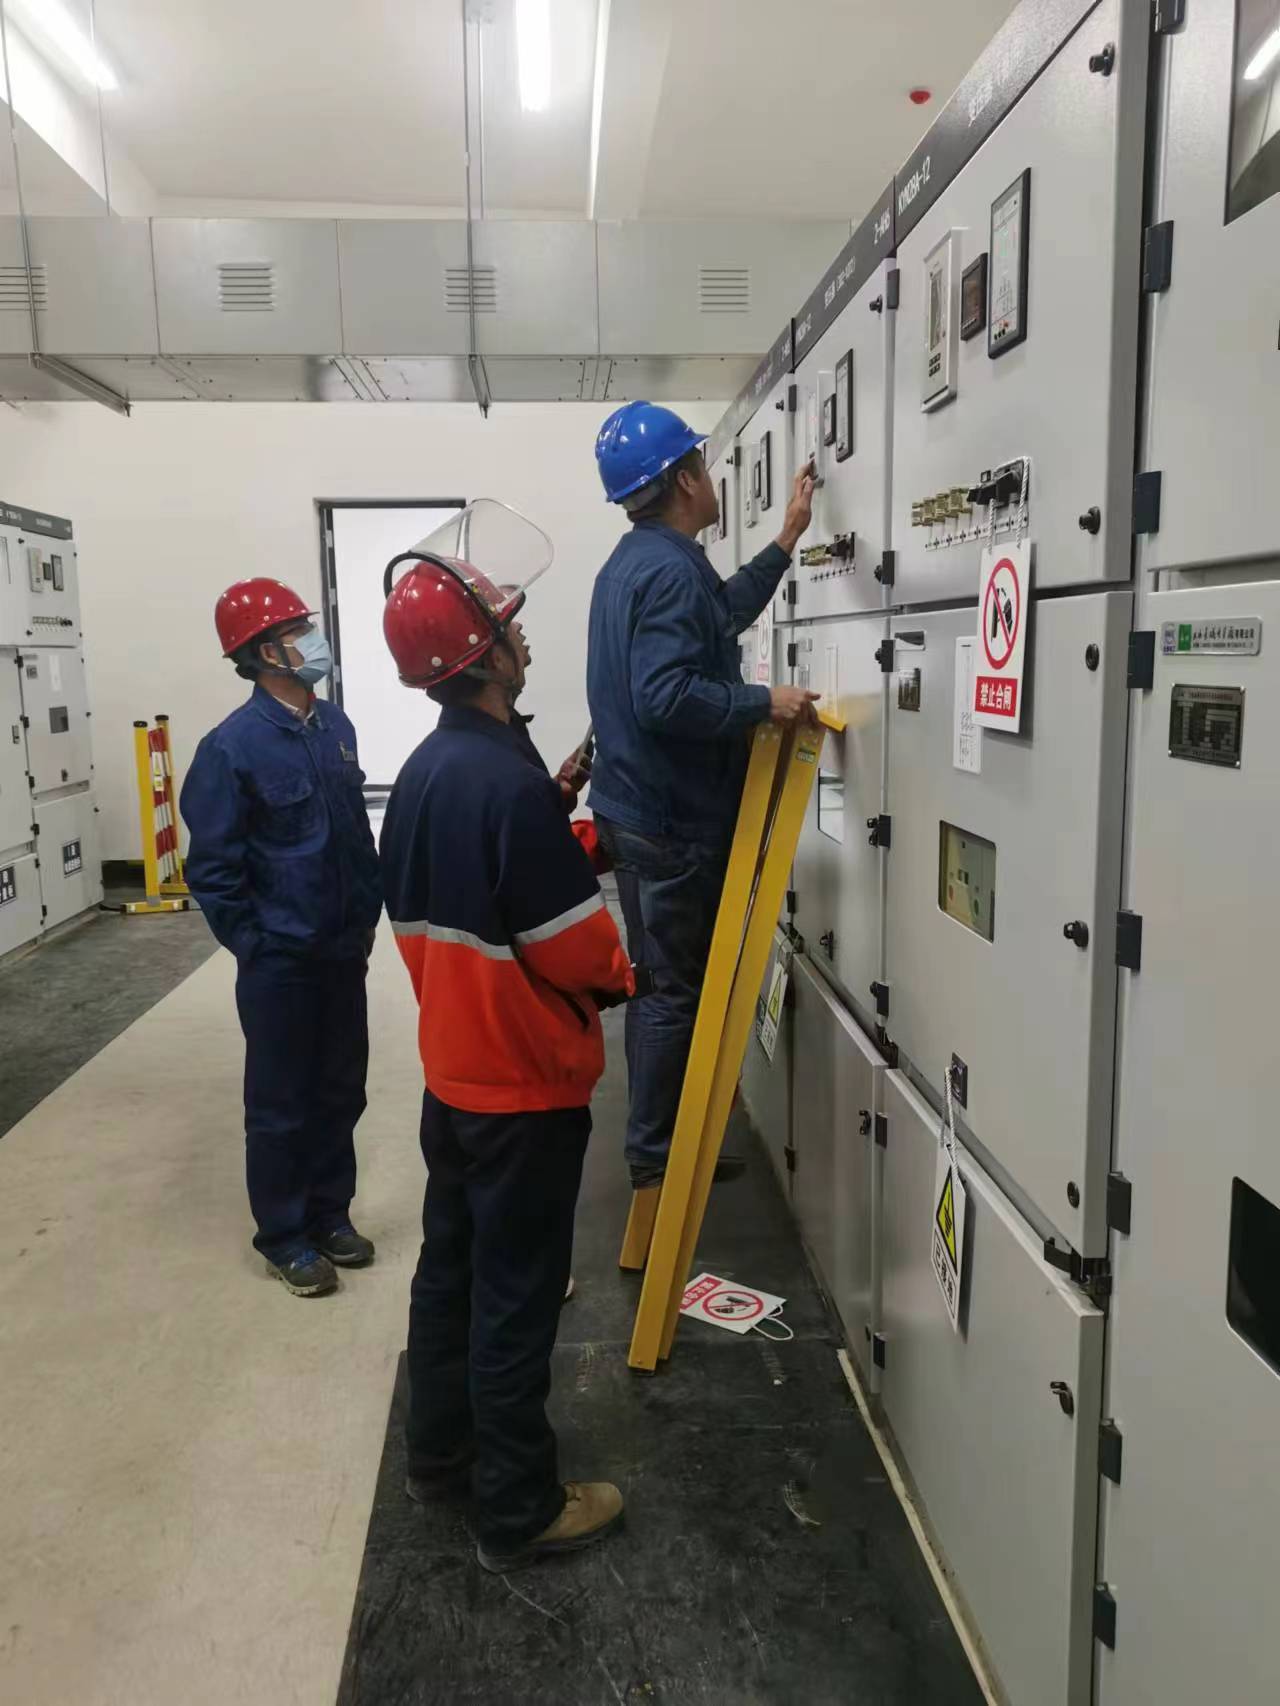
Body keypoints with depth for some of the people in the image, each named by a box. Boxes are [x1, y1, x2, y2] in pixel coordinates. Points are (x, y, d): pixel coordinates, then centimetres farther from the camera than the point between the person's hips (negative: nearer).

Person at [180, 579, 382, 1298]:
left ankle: (330, 1212, 35)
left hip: (344, 951, 6)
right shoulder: (232, 747, -15)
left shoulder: (336, 725, 3)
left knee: (342, 1092, 17)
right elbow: (213, 869, -12)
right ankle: (284, 1234, 26)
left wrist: (368, 915, 10)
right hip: (280, 962, -6)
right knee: (281, 1105, 9)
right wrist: (254, 945, -9)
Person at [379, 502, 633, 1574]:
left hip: (450, 1068, 9)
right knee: (516, 1295, 5)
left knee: (451, 1264, 21)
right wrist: (621, 976, 0)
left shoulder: (420, 773, 3)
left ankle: (438, 1453, 39)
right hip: (526, 1083, -8)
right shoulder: (512, 782, -25)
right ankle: (519, 1513, 22)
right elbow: (578, 952, -22)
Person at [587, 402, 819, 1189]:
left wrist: (787, 539, 28)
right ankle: (658, 1158, 14)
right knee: (676, 989, 1)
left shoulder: (638, 560, 13)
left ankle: (661, 1145, 30)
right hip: (674, 820, -10)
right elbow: (668, 699, -31)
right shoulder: (672, 569, -20)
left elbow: (722, 615, 26)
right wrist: (766, 702, -20)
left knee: (663, 981, 17)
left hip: (645, 809, 10)